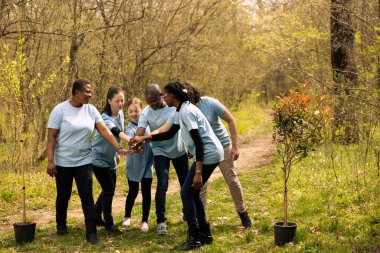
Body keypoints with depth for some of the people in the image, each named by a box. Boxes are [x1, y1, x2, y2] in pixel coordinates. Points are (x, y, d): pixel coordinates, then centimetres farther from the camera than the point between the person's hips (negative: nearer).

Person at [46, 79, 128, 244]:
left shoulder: (91, 110, 0)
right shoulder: (60, 110, -11)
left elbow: (104, 131, -4)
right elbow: (51, 137, -11)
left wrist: (118, 148, -14)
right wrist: (50, 161, -16)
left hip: (84, 161, 3)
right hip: (63, 162, -2)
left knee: (87, 196, -3)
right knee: (63, 196, 11)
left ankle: (91, 232, 0)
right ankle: (61, 225, 34)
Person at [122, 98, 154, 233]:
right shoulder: (130, 128, -14)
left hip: (147, 163, 2)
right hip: (134, 165, -2)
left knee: (146, 193, 4)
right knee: (133, 192, 11)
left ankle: (144, 221, 15)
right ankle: (127, 216, 33)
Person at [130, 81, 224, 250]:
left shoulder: (186, 112, -19)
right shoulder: (181, 111, 13)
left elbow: (199, 142, -23)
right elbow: (169, 134, 23)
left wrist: (198, 172, -25)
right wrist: (144, 138, 17)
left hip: (208, 155, -10)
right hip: (208, 154, 10)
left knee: (187, 193, -5)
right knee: (192, 193, 15)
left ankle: (194, 239, -1)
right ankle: (205, 234, 22)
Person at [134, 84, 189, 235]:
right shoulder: (145, 113, -17)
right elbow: (139, 133, -28)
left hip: (179, 149, 2)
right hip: (161, 151, -2)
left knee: (186, 183, 15)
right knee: (162, 185, -15)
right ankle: (161, 221, -8)